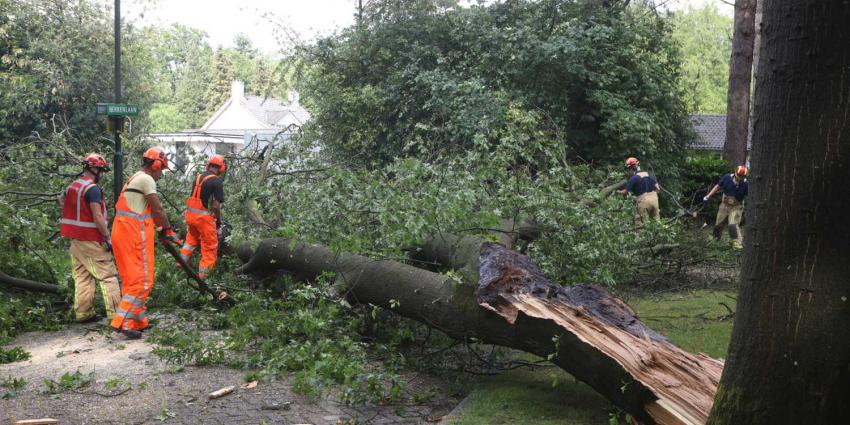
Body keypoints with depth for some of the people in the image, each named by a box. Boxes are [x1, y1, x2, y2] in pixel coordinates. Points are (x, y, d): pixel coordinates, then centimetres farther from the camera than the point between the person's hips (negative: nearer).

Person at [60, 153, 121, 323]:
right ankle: (115, 314, -7)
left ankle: (82, 313, 13)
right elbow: (97, 216, -20)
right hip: (91, 240, -8)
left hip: (75, 238, 8)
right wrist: (107, 238, -16)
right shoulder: (93, 188, -15)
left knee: (82, 276, 12)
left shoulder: (71, 186, 11)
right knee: (108, 276, -5)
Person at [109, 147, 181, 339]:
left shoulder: (134, 179, 23)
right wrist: (168, 230, 6)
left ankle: (138, 320, 22)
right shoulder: (146, 179, -8)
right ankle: (123, 322, -10)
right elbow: (158, 210, -7)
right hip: (135, 235, -10)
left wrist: (161, 230, 21)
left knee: (131, 279, 15)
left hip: (121, 233, 10)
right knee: (142, 280, -7)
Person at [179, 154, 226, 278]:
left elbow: (194, 197, 14)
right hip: (204, 217, -7)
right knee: (210, 248, 6)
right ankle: (202, 276, 8)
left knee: (191, 240, 29)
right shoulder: (217, 181, -13)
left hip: (190, 214, 7)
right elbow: (216, 205, -17)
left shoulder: (198, 177, 9)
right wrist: (219, 222, -4)